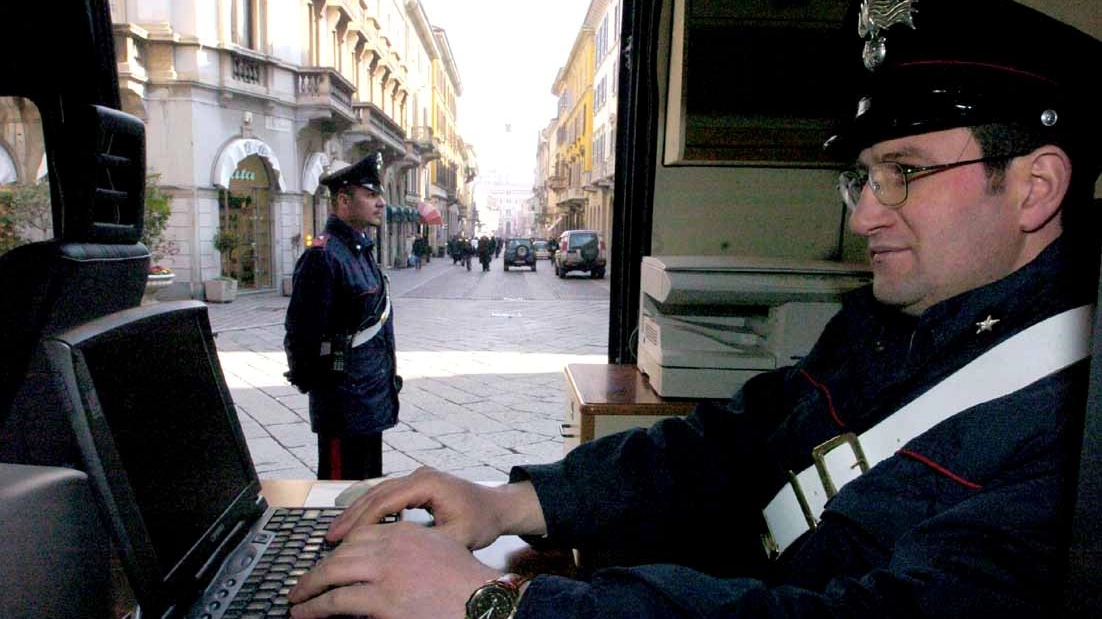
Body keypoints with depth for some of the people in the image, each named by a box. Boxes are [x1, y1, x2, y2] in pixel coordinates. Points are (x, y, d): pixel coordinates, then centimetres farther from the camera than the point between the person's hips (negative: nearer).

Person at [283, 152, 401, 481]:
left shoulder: (361, 249, 12)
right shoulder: (323, 256, -19)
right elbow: (303, 332, -19)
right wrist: (309, 381, -9)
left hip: (371, 397, 9)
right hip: (344, 402, -9)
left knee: (369, 484, 21)